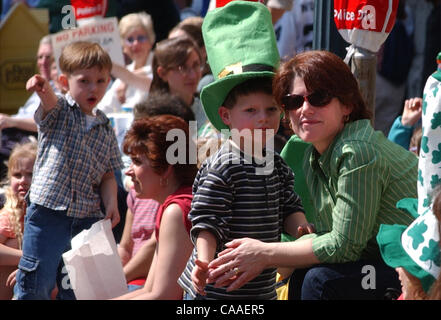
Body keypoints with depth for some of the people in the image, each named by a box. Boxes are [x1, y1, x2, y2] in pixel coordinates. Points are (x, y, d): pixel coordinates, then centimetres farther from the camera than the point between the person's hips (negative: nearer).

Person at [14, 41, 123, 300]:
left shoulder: (106, 129, 12)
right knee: (35, 286, -3)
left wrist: (111, 202, -7)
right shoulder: (59, 112, 0)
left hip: (87, 218, 4)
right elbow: (50, 104, -25)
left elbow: (107, 174, 13)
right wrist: (43, 89, -49)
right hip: (48, 213, -4)